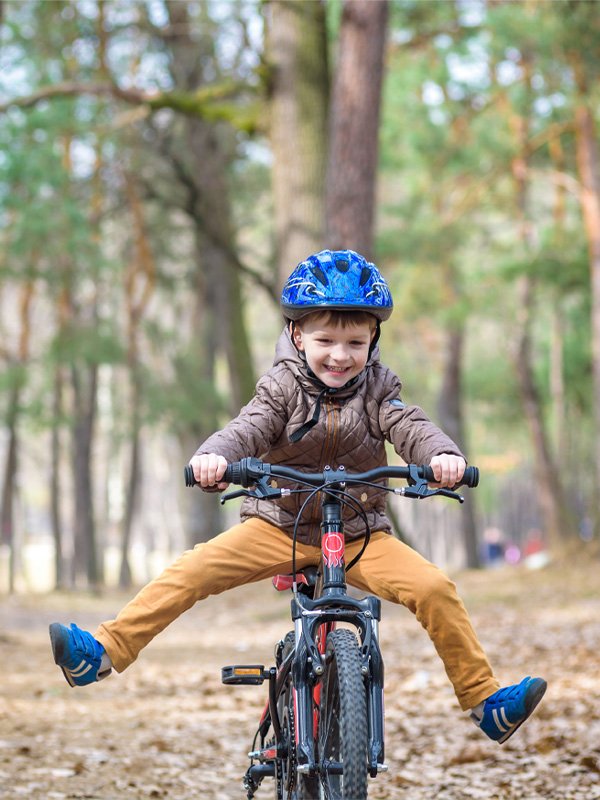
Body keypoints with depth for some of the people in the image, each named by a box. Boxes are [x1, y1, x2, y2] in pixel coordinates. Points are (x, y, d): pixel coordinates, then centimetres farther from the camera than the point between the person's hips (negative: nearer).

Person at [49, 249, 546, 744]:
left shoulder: (377, 389, -1)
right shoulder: (283, 387, -4)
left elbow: (410, 427, -16)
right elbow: (249, 428, -20)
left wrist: (443, 455, -40)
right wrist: (213, 456, -43)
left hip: (359, 534, 1)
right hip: (278, 526, 0)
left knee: (435, 588, -20)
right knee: (189, 572, -20)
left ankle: (486, 701, -10)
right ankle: (104, 653, -21)